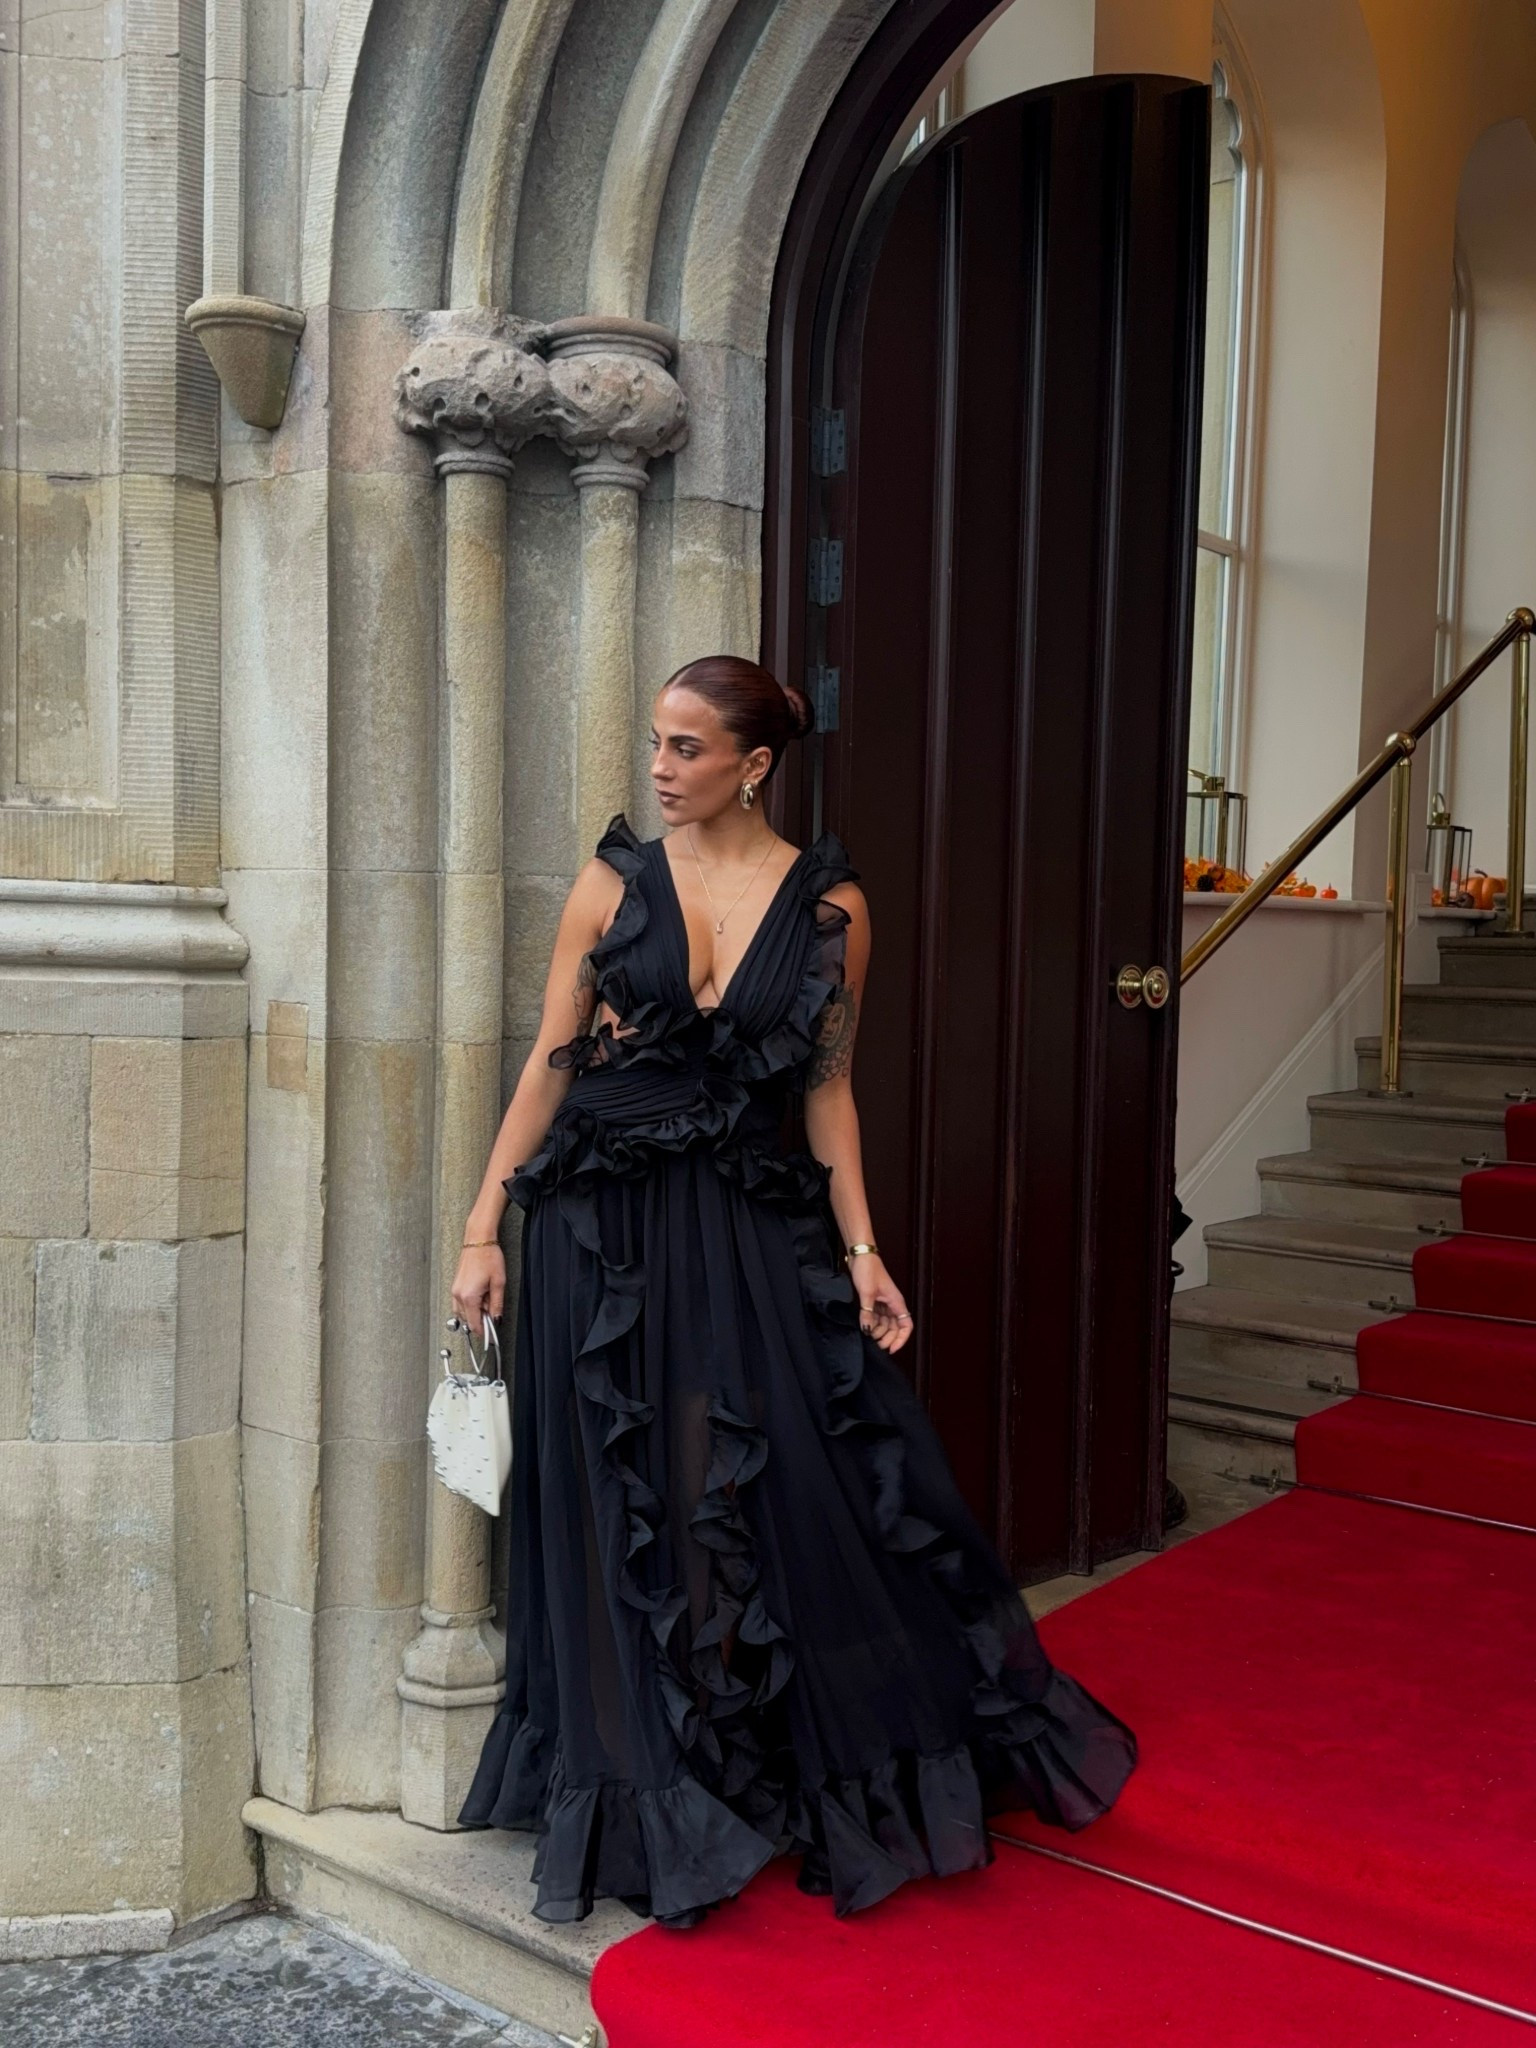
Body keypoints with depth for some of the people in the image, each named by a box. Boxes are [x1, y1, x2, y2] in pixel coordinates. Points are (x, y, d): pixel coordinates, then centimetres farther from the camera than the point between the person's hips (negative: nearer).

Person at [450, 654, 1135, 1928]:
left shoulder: (831, 905, 1)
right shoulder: (616, 880, 2)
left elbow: (828, 1089, 5)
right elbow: (551, 1062, 2)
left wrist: (862, 1251, -1)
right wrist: (484, 1230, -2)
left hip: (751, 1236, 0)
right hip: (606, 1235, 1)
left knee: (803, 1496, 1)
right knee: (629, 1517, 6)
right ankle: (664, 1808, 25)